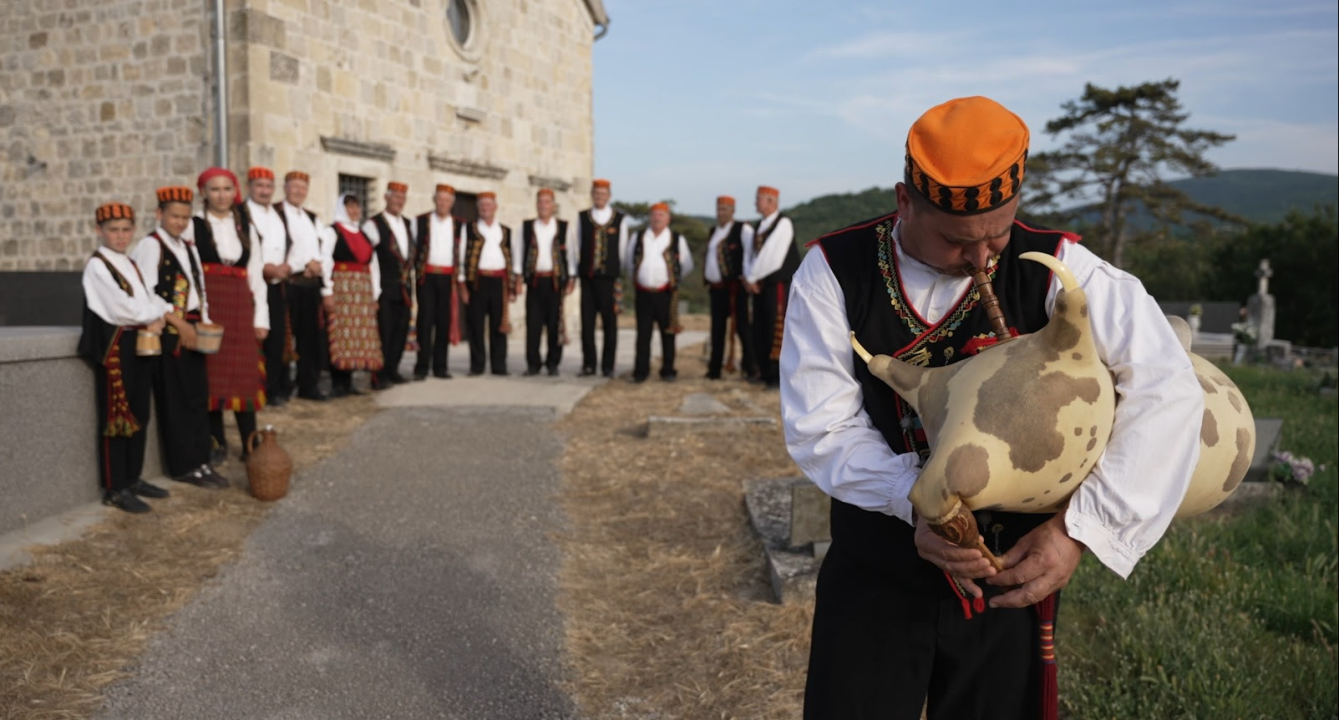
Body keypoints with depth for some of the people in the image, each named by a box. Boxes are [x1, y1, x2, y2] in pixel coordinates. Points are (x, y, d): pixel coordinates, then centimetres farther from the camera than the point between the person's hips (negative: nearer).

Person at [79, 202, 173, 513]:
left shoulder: (131, 264, 17)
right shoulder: (97, 265, -9)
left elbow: (148, 299, 11)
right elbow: (122, 306, -18)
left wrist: (160, 318, -10)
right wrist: (157, 313, -5)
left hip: (140, 344, 8)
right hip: (114, 345, -8)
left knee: (138, 414, 12)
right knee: (116, 416, -5)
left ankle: (133, 478, 21)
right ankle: (114, 488, 1)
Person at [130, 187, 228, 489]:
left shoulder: (189, 247, 16)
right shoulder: (150, 245, -7)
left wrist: (204, 324, 6)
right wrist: (179, 323, -15)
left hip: (192, 331, 7)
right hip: (169, 333, -7)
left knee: (198, 396, 7)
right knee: (175, 401, -1)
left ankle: (200, 461, 14)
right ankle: (183, 466, 6)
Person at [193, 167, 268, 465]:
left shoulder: (246, 227, 13)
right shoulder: (193, 225, 1)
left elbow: (256, 274, 11)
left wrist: (261, 316, 4)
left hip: (240, 307, 3)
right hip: (208, 306, -3)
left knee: (245, 373, 1)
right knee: (211, 373, 1)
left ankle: (249, 444, 8)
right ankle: (217, 443, 12)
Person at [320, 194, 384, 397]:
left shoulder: (364, 235, 19)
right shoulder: (331, 231, -1)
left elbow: (373, 265, 17)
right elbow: (325, 262, -9)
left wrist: (375, 294, 10)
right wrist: (327, 292, -17)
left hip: (363, 292, 6)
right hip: (341, 289, -6)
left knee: (359, 335, 4)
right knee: (340, 335, -8)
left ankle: (348, 382, 10)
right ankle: (337, 384, -4)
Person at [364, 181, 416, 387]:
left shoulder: (408, 224, 15)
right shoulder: (373, 224, -6)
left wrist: (411, 281, 16)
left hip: (405, 288, 6)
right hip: (385, 288, -6)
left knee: (401, 331, 9)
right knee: (383, 332, -5)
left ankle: (392, 371, 19)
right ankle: (379, 376, 1)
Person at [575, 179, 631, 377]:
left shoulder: (620, 219, 3)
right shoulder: (581, 217, 8)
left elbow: (622, 249, 7)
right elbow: (578, 247, 12)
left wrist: (618, 275, 9)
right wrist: (576, 272, 10)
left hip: (610, 278, -1)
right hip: (587, 277, 1)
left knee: (609, 323, 2)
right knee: (587, 322, 2)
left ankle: (608, 365, 9)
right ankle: (589, 364, 10)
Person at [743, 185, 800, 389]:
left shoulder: (783, 223, -12)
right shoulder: (759, 226, 14)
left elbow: (773, 257, -19)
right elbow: (750, 251, 12)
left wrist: (752, 277, -12)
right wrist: (749, 277, -5)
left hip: (779, 284, -8)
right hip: (760, 284, 8)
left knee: (777, 330, -7)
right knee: (760, 330, 10)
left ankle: (780, 376, -3)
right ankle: (766, 373, 19)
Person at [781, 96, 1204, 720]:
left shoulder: (1054, 268, -11)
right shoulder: (834, 274, -11)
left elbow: (1166, 390, -16)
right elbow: (820, 428, -13)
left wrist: (1080, 528, -22)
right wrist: (917, 502, -29)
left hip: (1014, 572, 1)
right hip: (874, 569, 0)